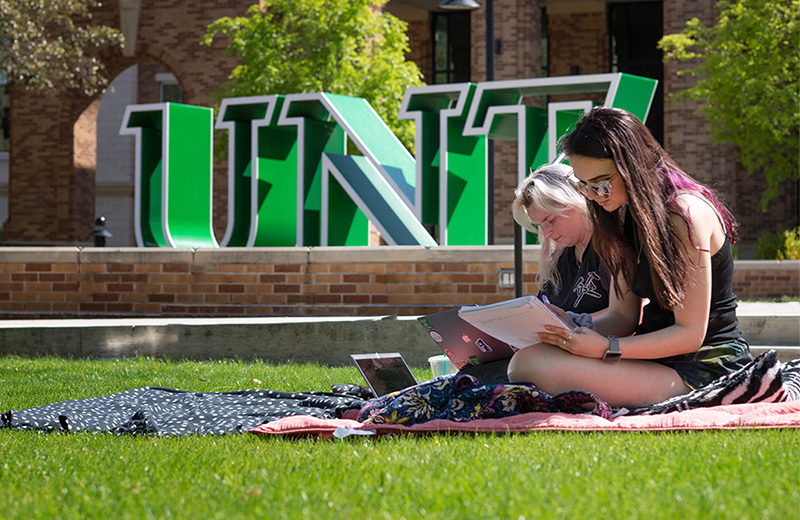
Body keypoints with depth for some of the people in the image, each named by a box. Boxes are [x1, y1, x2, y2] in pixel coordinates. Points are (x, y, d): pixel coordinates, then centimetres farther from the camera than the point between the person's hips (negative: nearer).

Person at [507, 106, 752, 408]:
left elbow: (690, 334, -18)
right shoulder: (625, 216, 11)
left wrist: (606, 348, -26)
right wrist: (571, 334, -12)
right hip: (659, 358, 9)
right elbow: (622, 315, 9)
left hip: (705, 365, -9)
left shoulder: (687, 214, -16)